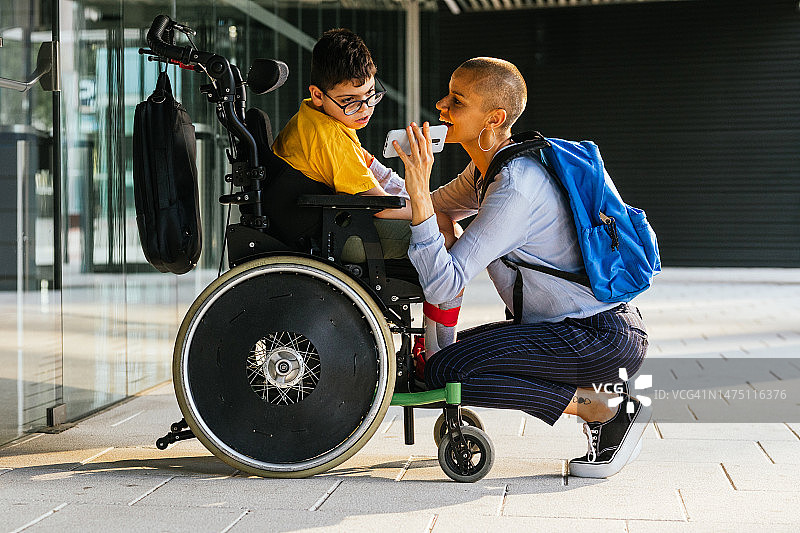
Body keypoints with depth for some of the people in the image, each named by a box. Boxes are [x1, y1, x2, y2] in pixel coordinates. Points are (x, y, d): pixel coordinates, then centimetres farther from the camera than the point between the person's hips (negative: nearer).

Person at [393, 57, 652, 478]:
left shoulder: (515, 187, -23)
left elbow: (441, 286, -26)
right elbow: (437, 207, 24)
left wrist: (419, 195, -29)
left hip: (604, 339, -10)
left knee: (443, 372, -18)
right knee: (461, 349, 19)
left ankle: (603, 409, -9)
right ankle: (589, 391, 13)